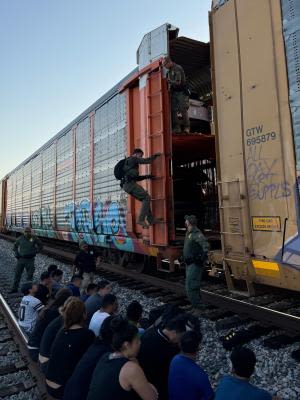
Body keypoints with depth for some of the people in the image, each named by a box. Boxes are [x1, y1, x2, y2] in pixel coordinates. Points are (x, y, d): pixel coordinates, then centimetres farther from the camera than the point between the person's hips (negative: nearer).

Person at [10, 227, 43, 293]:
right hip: (21, 259, 2)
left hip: (30, 260, -2)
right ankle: (14, 288, 13)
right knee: (17, 274, 3)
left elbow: (40, 246, 9)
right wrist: (16, 254, 7)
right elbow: (15, 246, 19)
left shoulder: (34, 238, -3)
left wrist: (35, 252, -1)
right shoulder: (20, 238, 2)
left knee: (30, 275, 5)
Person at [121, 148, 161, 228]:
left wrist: (146, 176, 27)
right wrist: (155, 155, 13)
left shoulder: (128, 163, 32)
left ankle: (150, 219, 8)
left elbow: (135, 178, 33)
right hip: (130, 184, -10)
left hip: (126, 185, 10)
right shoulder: (133, 159, 4)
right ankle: (141, 219, -16)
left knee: (145, 199, 12)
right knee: (146, 197, -10)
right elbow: (147, 161, -2)